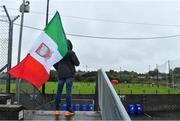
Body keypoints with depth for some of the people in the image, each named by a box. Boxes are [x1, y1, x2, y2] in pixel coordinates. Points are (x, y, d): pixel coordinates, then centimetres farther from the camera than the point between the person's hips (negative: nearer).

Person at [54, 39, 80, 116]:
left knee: (59, 91, 8)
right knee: (68, 91, -3)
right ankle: (69, 110, 0)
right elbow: (77, 63, -7)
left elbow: (54, 64, 9)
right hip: (69, 74, -4)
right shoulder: (71, 53, -5)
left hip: (61, 75, 4)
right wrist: (75, 62, 15)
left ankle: (57, 109, 10)